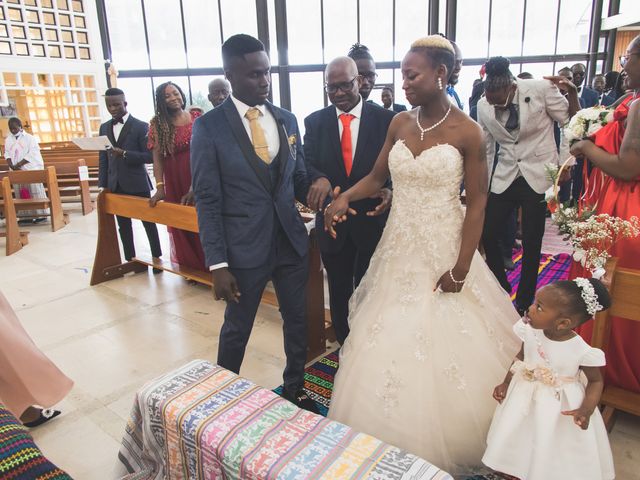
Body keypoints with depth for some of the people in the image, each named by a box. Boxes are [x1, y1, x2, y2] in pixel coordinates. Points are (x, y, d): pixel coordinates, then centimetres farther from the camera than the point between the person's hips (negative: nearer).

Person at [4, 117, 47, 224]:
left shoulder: (30, 138, -4)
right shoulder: (8, 140, 12)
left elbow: (31, 154, -11)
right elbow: (7, 154, 10)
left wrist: (18, 165, -15)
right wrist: (11, 166, -9)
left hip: (31, 170, -5)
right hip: (16, 171, 5)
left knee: (35, 192, -3)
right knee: (21, 194, 4)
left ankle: (41, 214, 1)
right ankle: (26, 215, 7)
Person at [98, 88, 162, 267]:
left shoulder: (140, 126, -5)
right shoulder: (104, 127, 11)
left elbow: (150, 156, -10)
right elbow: (103, 159, 12)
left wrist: (125, 154, -22)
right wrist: (102, 185, 6)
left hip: (137, 184, -5)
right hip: (115, 185, 5)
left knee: (148, 222, 6)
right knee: (123, 226, 11)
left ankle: (157, 258, 18)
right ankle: (130, 261, 21)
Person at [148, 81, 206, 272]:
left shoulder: (197, 118, 3)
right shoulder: (158, 124, 1)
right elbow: (157, 157, -6)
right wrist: (159, 187, -14)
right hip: (175, 179, 0)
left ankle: (207, 264, 18)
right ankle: (189, 267, 20)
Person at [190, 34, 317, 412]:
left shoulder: (287, 120, 4)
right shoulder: (209, 127, -10)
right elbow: (207, 200, -11)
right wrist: (217, 265, -13)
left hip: (292, 242, 5)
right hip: (245, 249, -4)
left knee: (298, 321, 17)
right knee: (237, 329, 14)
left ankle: (295, 389, 40)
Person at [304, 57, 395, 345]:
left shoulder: (386, 119, -6)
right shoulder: (315, 122, 0)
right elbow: (306, 164, -8)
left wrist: (390, 191, -27)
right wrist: (319, 179, -31)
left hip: (372, 220, -2)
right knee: (339, 291, 18)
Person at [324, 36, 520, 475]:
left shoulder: (467, 131, -11)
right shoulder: (400, 123, 3)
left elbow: (477, 203, -10)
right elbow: (376, 178, 8)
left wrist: (461, 268, -13)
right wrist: (345, 197, -13)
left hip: (444, 251, -4)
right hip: (400, 249, 5)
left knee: (446, 349, 6)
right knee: (391, 345, 12)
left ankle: (449, 445, 33)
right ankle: (399, 444, 36)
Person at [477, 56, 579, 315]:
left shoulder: (542, 89, -12)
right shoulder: (484, 105, -3)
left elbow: (571, 122, -1)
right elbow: (484, 151, 5)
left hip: (538, 176, -3)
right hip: (504, 177, 3)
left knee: (531, 244, 2)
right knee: (487, 235, 0)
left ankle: (524, 302, 22)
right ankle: (502, 291, 25)